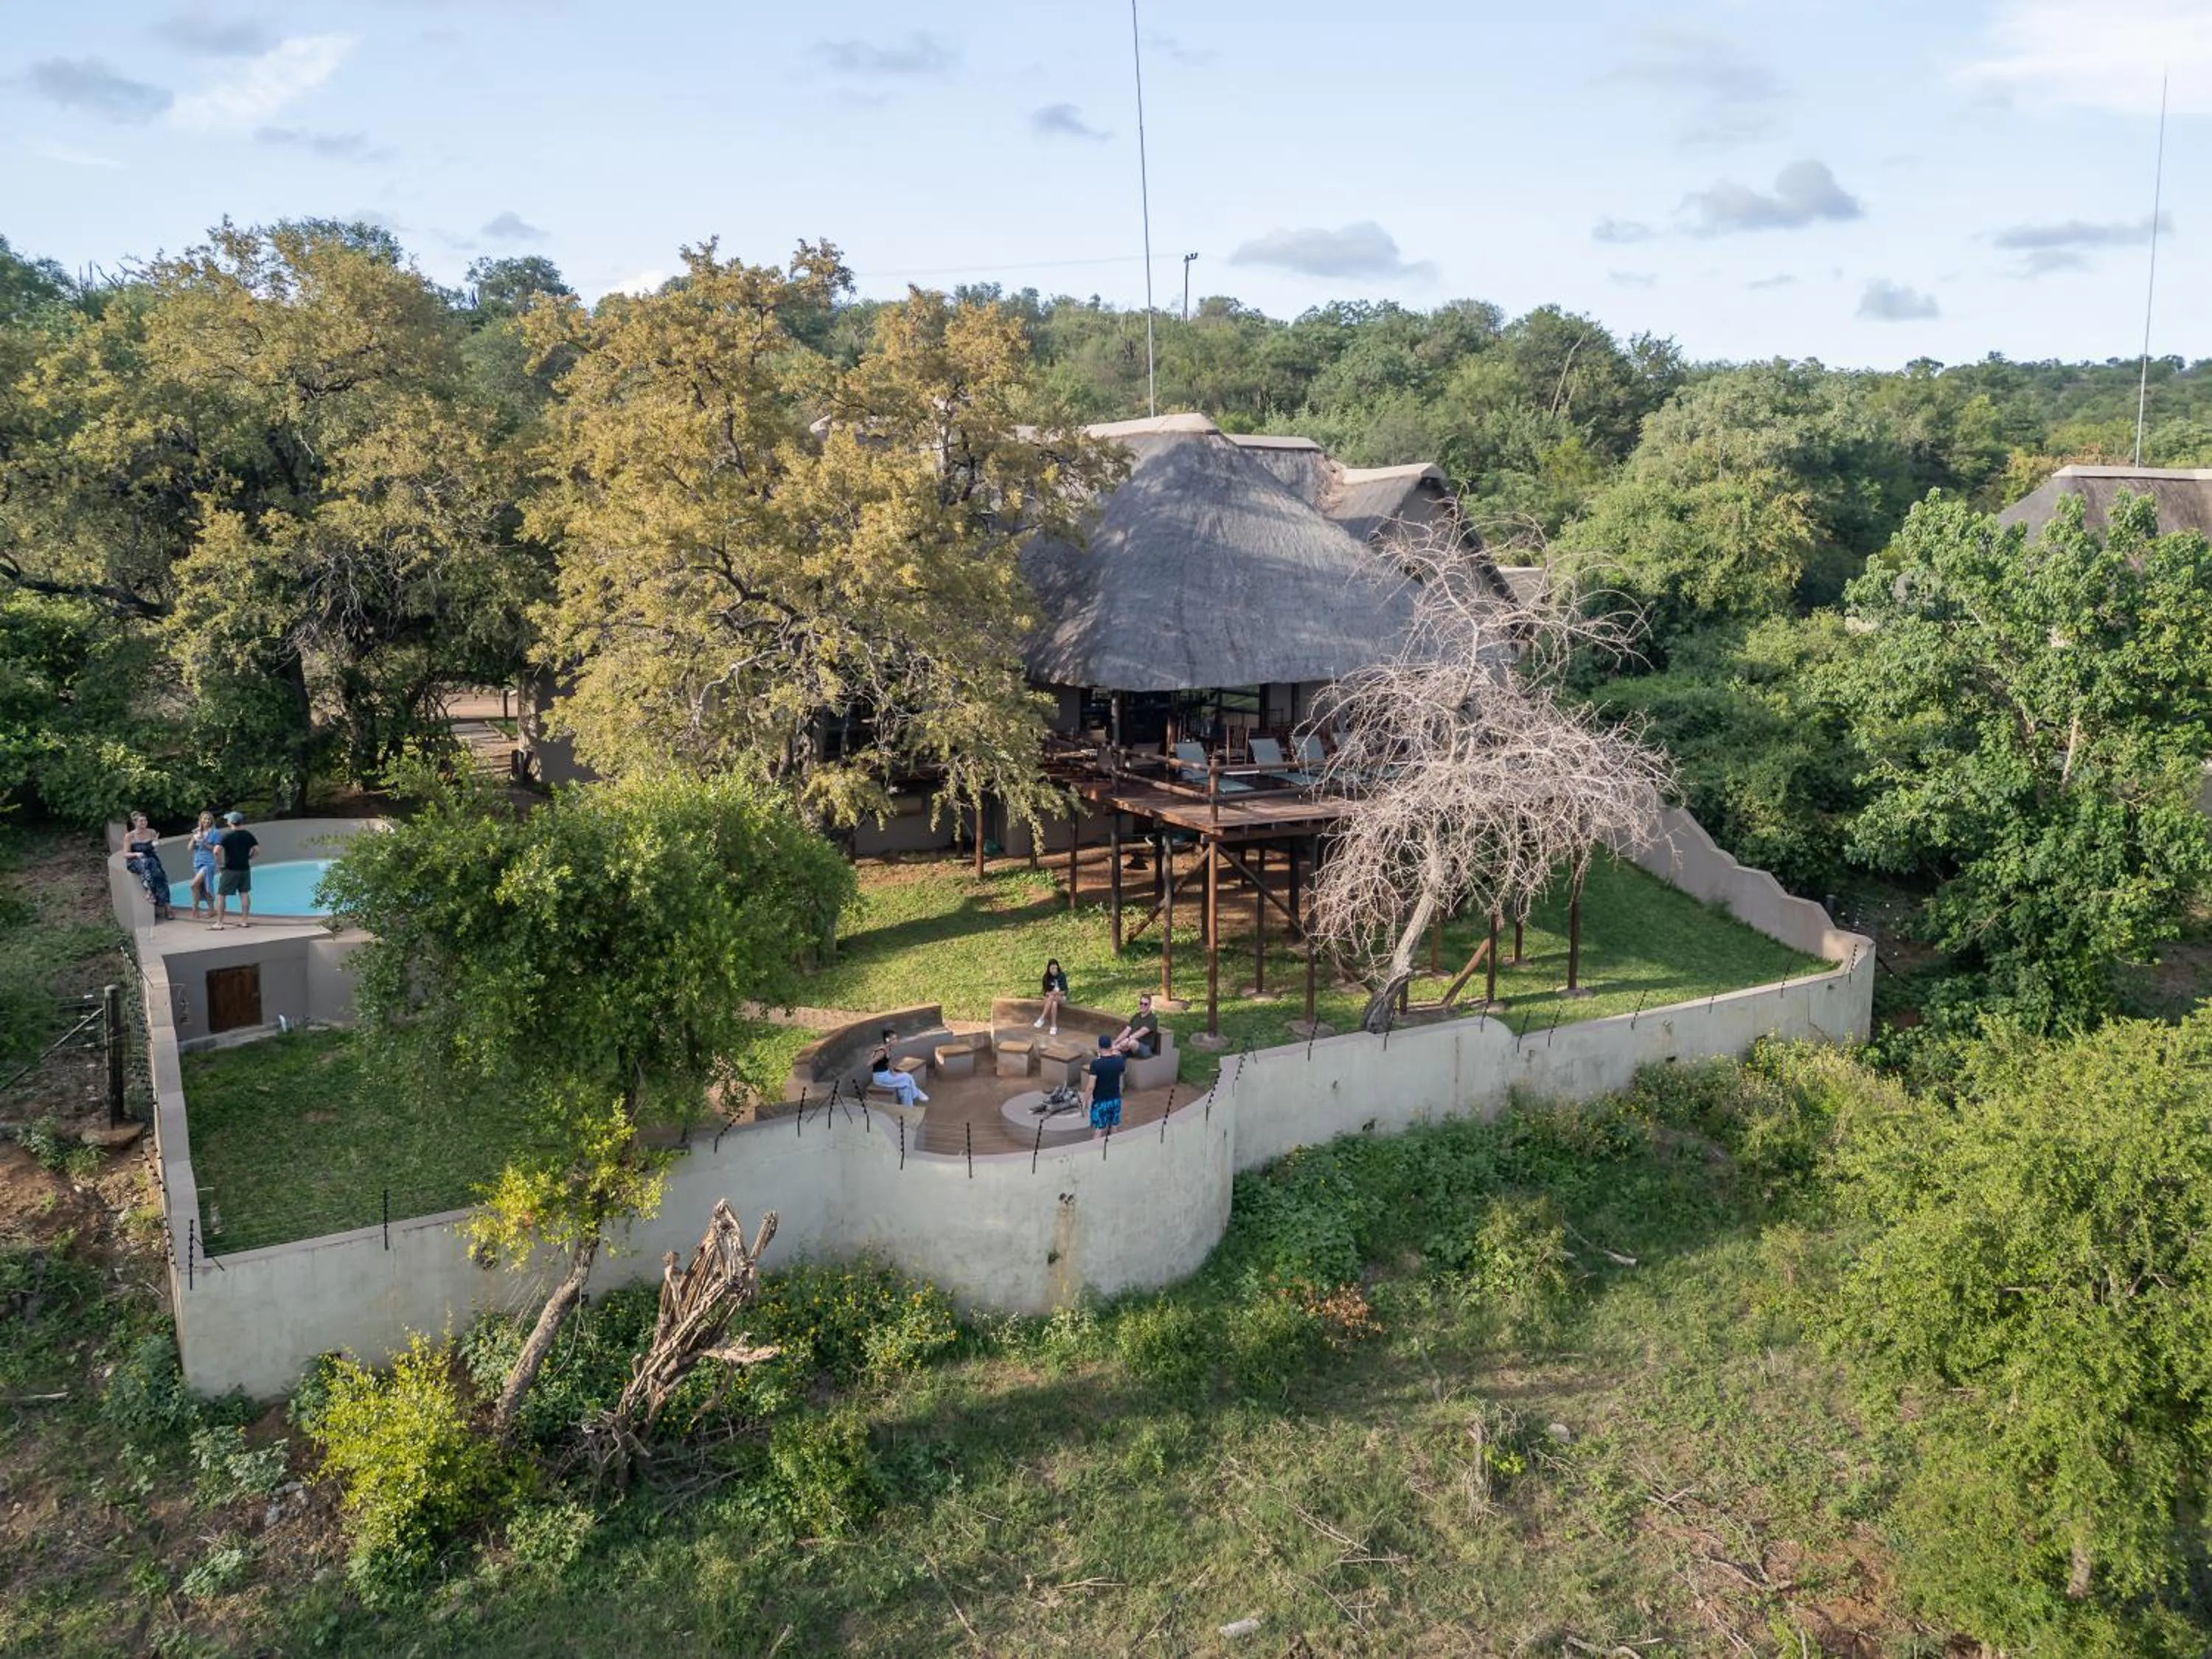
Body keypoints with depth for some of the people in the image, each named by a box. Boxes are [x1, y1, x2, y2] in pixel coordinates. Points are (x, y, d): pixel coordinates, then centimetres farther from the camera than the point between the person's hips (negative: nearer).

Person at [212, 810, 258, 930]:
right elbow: (257, 849, 2)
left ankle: (219, 922, 2)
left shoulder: (227, 835, -12)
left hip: (230, 869, -5)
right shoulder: (248, 834, 2)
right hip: (245, 869, 5)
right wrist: (248, 858, 10)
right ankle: (244, 920, 14)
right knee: (244, 893, 12)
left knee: (221, 895, 3)